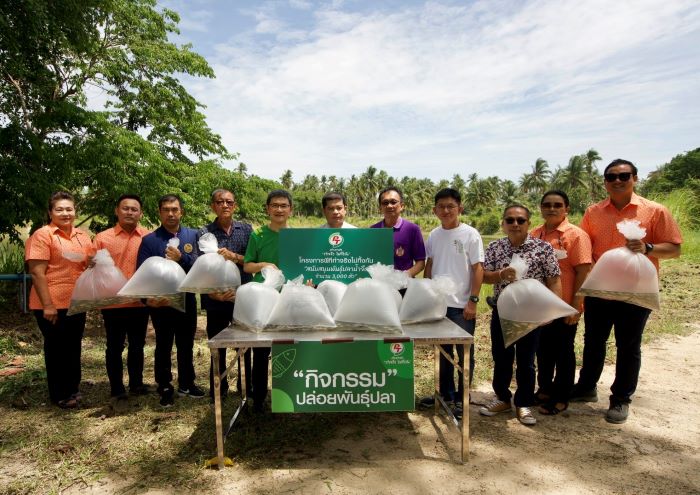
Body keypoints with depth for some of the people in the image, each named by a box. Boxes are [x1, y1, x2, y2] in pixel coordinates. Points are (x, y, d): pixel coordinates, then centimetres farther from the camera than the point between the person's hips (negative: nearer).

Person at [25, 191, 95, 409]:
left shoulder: (83, 236, 9)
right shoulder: (42, 235, -10)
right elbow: (37, 273, -15)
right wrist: (47, 305, -20)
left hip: (77, 303, 6)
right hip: (52, 305, -6)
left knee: (73, 347, 16)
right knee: (56, 349, 7)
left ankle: (73, 388, 32)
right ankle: (59, 395, 20)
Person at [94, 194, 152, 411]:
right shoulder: (103, 238, 0)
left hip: (140, 303, 1)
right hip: (113, 303, -1)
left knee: (137, 346, 15)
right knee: (114, 348, 8)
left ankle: (136, 384, 32)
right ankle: (117, 392, 20)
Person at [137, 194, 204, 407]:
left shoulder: (192, 235, 4)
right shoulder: (149, 240, -1)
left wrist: (181, 258, -23)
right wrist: (147, 297, -21)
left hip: (187, 300, 2)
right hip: (161, 303, -2)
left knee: (186, 345, 15)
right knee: (163, 347, 9)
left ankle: (186, 384, 31)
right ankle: (165, 389, 24)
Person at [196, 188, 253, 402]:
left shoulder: (246, 229, 6)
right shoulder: (204, 233, 1)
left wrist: (235, 257, -16)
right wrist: (213, 292, -21)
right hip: (216, 299, -1)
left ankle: (247, 386, 26)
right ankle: (218, 390, 26)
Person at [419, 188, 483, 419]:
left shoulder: (470, 234, -8)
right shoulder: (434, 235, 5)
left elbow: (478, 269, -9)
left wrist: (473, 301, -14)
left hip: (461, 305, -5)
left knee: (464, 353, 6)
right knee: (443, 351, 16)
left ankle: (461, 398, 20)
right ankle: (445, 393, 31)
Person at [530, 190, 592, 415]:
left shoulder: (575, 235, -10)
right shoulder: (533, 235, 6)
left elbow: (583, 271, -14)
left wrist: (575, 304, -17)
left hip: (564, 306, -5)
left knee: (563, 352, 9)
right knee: (543, 350, 17)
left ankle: (561, 397, 23)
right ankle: (544, 389, 34)